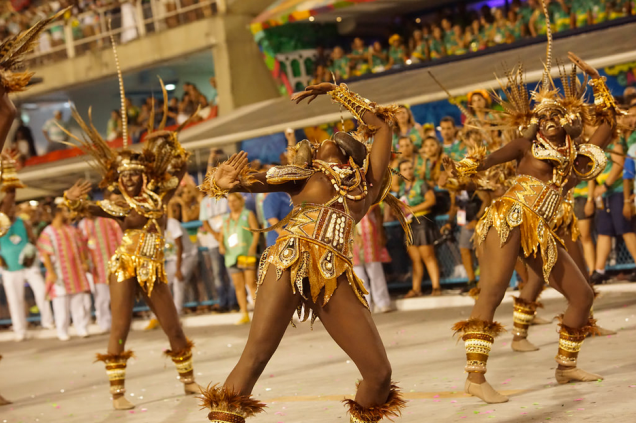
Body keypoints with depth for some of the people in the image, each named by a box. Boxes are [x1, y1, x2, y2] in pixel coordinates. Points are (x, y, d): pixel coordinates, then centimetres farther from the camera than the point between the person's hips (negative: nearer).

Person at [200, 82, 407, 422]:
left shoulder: (366, 184, 25)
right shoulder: (302, 175, 20)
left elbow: (380, 125, 32)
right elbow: (252, 180, 7)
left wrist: (335, 91, 40)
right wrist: (223, 182, -17)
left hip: (336, 279, 3)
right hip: (291, 263, -3)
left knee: (379, 372, -4)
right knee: (255, 356, -17)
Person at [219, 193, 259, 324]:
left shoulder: (248, 214, 5)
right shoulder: (226, 219, 18)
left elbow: (256, 231, -3)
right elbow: (222, 235, 19)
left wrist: (253, 246, -17)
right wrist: (221, 245, -2)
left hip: (247, 254, -5)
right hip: (231, 256, 5)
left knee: (251, 283, -11)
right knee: (238, 286, 3)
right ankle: (244, 315, 6)